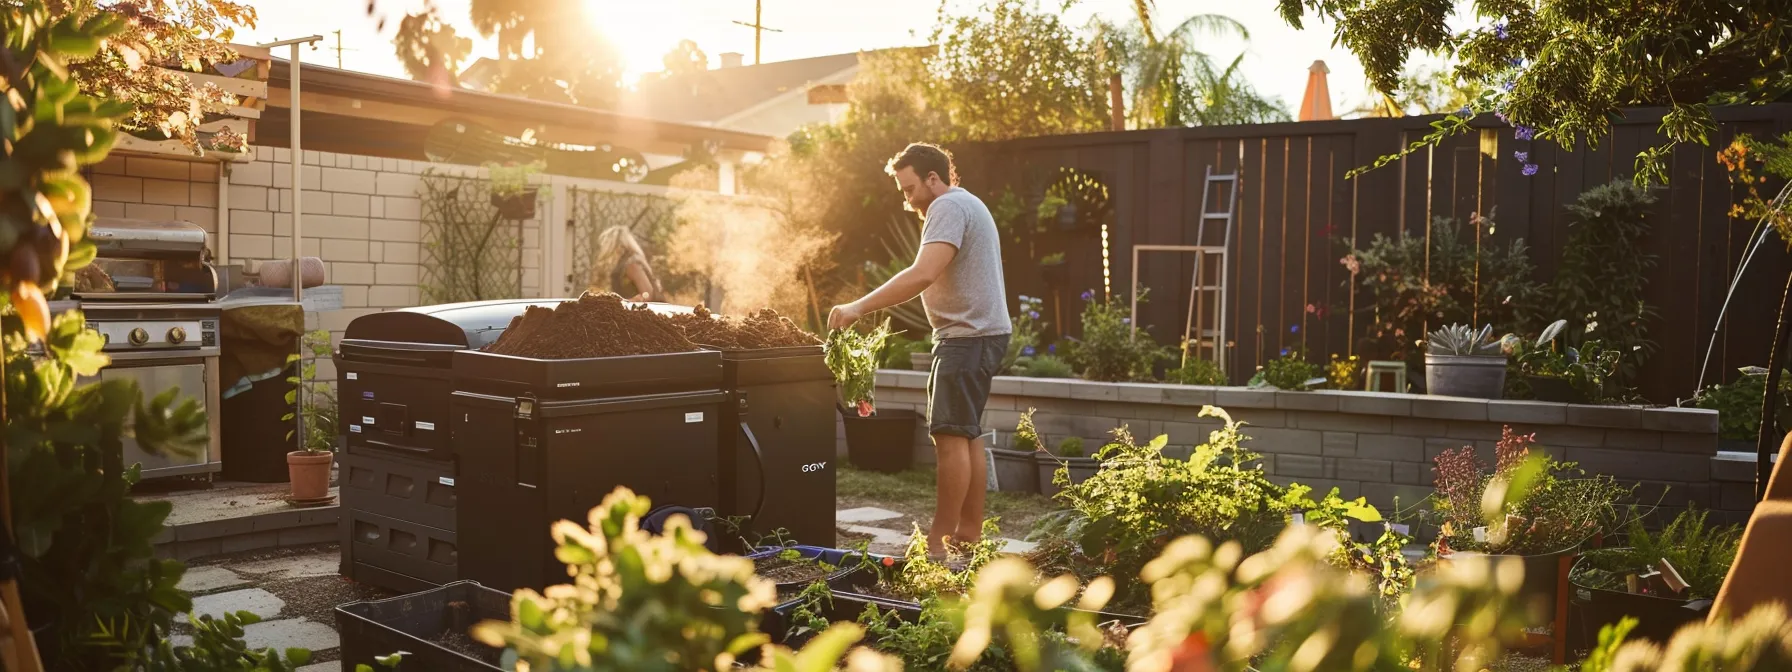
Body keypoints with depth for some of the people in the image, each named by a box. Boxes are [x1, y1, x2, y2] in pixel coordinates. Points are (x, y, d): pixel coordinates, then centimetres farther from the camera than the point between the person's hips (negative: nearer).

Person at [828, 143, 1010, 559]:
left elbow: (923, 274, -28)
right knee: (967, 434, 13)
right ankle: (969, 532, 19)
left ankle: (939, 541, -9)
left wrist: (860, 307, -28)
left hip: (968, 334, -11)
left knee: (951, 435, -11)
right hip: (978, 333, 11)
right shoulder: (966, 205, 21)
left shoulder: (948, 208, -14)